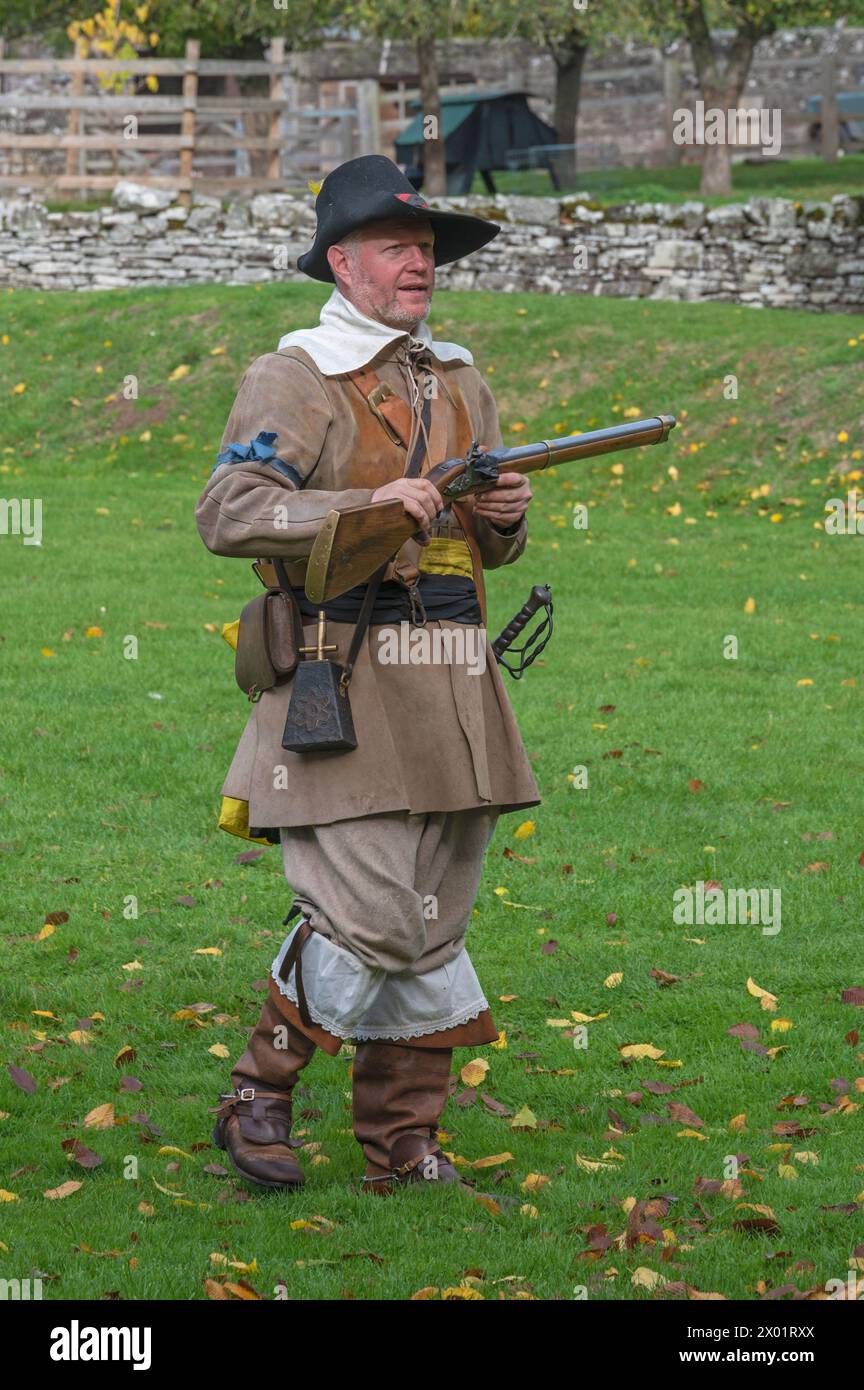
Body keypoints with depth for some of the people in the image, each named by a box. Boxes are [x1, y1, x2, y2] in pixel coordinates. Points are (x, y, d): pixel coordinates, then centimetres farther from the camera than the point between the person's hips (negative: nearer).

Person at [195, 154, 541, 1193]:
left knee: (434, 923, 7)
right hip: (343, 680, -7)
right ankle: (256, 1097, 5)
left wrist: (506, 516, 4)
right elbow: (225, 514, -14)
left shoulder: (459, 382, 19)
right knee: (369, 914, -14)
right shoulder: (292, 379, -2)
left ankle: (403, 1148, 14)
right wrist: (367, 506, -20)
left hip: (451, 682, 7)